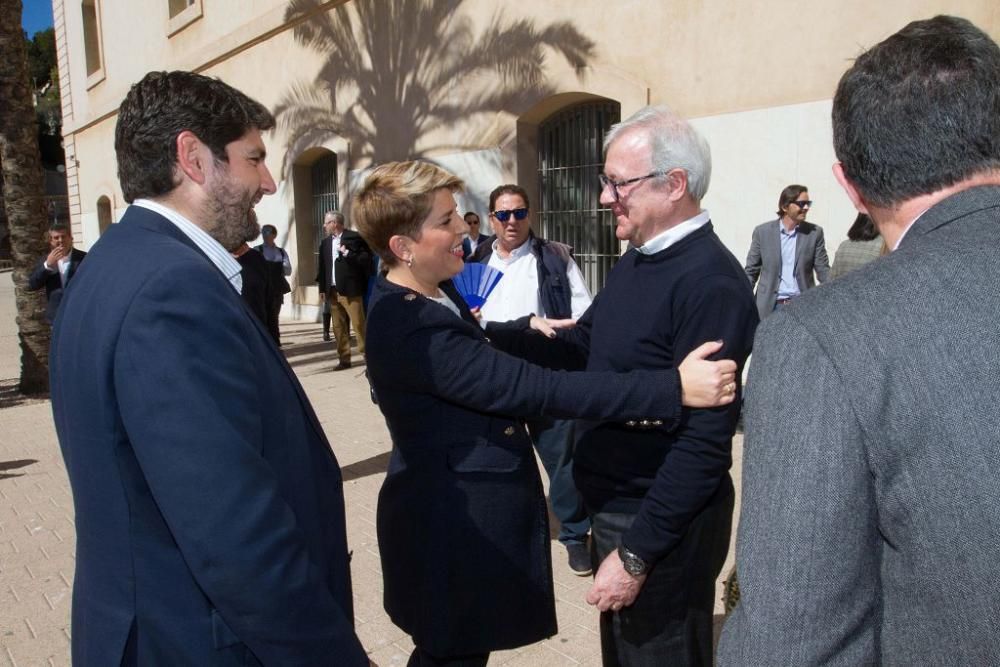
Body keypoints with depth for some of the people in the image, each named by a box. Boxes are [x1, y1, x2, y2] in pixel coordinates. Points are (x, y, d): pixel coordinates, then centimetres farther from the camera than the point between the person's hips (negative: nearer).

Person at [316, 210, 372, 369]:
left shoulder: (354, 237, -3)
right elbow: (323, 267, 17)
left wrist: (347, 253, -17)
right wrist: (322, 289, 14)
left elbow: (366, 259, -9)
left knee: (359, 324, -5)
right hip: (332, 291, 6)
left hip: (350, 290, -6)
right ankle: (344, 359, 15)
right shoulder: (325, 242, 15)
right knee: (339, 327, 8)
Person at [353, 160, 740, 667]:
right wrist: (674, 387, -37)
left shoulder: (428, 294, 0)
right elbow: (542, 390, -36)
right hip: (453, 531, -9)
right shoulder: (412, 331, -32)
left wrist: (528, 330, 34)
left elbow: (473, 341, 21)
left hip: (463, 515, 10)